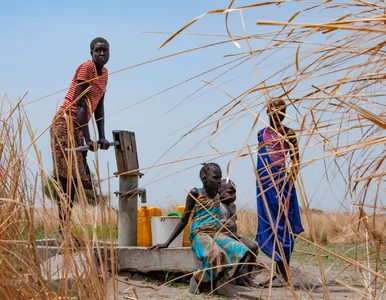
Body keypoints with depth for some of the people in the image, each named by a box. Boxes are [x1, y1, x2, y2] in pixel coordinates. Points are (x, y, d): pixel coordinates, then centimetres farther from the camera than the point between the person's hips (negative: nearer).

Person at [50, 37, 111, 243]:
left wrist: (102, 137, 8)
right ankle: (63, 229, -17)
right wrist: (88, 139, -21)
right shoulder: (86, 67, -11)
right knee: (66, 178, -14)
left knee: (72, 179, 6)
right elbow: (81, 104, -17)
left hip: (78, 127, 9)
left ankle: (65, 229, 7)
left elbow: (98, 107, 15)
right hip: (66, 124, -9)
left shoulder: (104, 73, 15)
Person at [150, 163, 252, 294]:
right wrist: (167, 243, 2)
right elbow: (183, 221, 3)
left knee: (241, 252, -21)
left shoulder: (217, 195, 15)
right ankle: (197, 278, -10)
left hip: (216, 234, 6)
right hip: (200, 234, -6)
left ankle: (213, 279, -9)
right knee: (216, 254, -38)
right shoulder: (195, 194, -1)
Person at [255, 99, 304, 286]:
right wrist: (260, 182, 12)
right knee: (268, 225, 8)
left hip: (280, 184, -6)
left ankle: (284, 273, 0)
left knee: (281, 225, -4)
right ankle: (278, 271, 16)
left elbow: (295, 161, -3)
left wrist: (290, 182, -14)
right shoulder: (261, 134, 13)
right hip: (264, 184, 6)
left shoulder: (288, 134, -2)